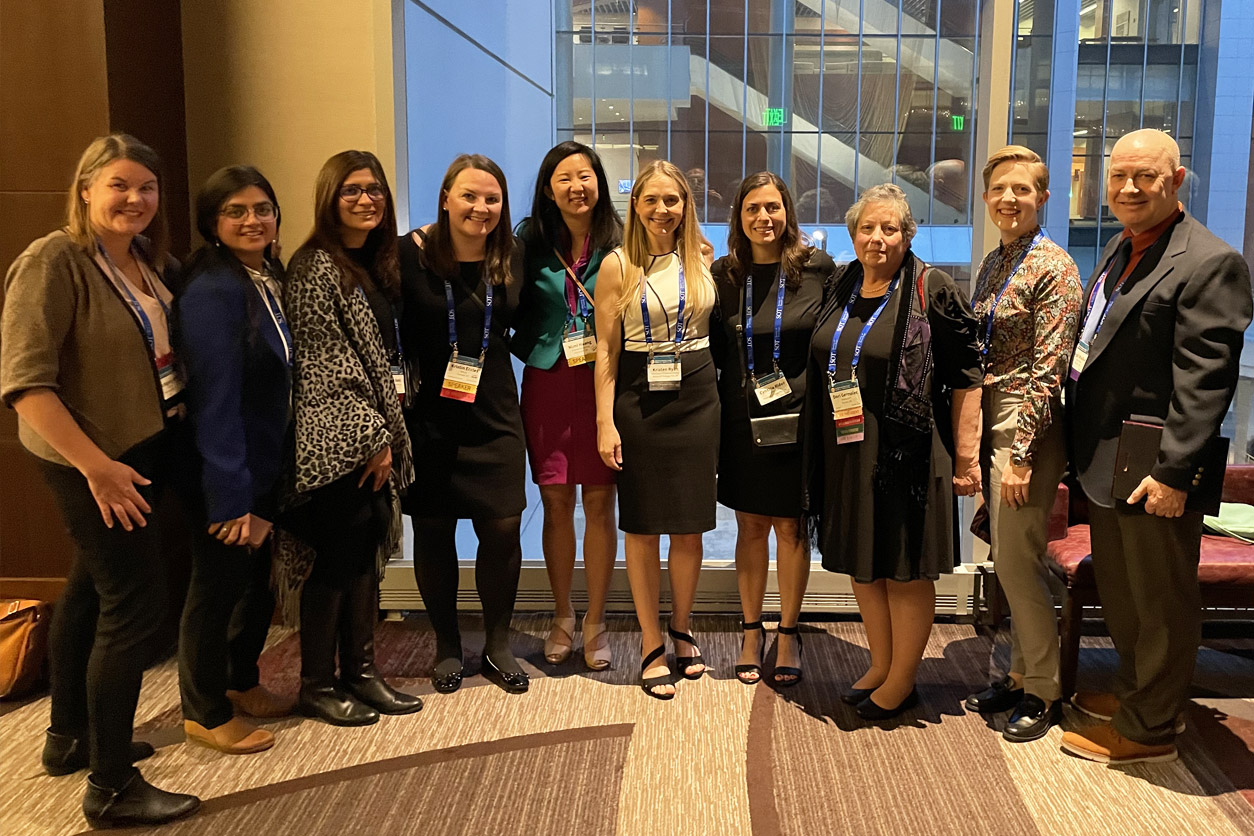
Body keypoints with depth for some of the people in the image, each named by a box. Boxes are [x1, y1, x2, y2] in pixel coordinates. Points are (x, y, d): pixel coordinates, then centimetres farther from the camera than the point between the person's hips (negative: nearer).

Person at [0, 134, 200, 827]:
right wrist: (96, 465, -26)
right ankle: (112, 789, 8)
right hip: (91, 461, -8)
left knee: (91, 588, 20)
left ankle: (69, 736, 39)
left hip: (144, 451, 8)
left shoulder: (151, 261, 4)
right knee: (135, 605, -6)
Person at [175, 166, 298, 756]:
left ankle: (242, 683, 40)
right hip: (227, 477, -8)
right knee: (217, 586, 7)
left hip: (266, 467, 8)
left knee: (257, 579, 20)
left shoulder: (267, 281, 7)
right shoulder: (212, 290, -20)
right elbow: (215, 398, -23)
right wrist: (232, 497, -23)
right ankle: (205, 713, 26)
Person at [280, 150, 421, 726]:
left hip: (372, 436, 8)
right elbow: (327, 363, -15)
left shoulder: (376, 265, 14)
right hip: (335, 441, -8)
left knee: (368, 553, 12)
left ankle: (360, 672, 23)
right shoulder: (315, 267, -12)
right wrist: (374, 437, -13)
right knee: (337, 559, 0)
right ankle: (316, 686, 15)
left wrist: (388, 435, 12)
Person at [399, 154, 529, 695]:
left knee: (502, 529, 0)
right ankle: (447, 644, 27)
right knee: (433, 530, 7)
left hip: (493, 417, 2)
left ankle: (497, 644, 21)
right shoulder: (411, 255, -6)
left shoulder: (511, 260, 4)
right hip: (428, 418, -2)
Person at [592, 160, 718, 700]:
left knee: (690, 525, 8)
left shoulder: (702, 261, 7)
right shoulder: (618, 267, -2)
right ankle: (652, 647, 17)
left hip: (697, 397, 3)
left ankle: (681, 630, 28)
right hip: (639, 403, -2)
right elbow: (606, 350, -3)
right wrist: (605, 422, -9)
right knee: (643, 527, 3)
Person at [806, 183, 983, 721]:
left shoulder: (932, 291, -10)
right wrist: (819, 445, 13)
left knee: (906, 568, 5)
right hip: (846, 453, 7)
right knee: (862, 562, 16)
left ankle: (902, 680, 22)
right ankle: (880, 665, 33)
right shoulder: (841, 289, 8)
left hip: (906, 454, -6)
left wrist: (966, 456, -14)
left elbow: (966, 376, -11)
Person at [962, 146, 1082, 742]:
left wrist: (1020, 454, -19)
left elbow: (1048, 369, -17)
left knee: (1017, 561, -3)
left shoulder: (1053, 268, -12)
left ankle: (1043, 691, 14)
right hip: (988, 424, 8)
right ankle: (1021, 673, 27)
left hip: (1026, 429, -8)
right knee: (1008, 560, 14)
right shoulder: (993, 263, 12)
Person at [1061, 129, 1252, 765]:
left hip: (1152, 470, -9)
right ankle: (1132, 692, 40)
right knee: (1117, 591, 22)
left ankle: (1146, 729, 21)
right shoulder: (1120, 248, 13)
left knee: (1159, 603, 7)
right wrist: (1079, 447, 14)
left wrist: (1173, 472, -23)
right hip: (1103, 461, 9)